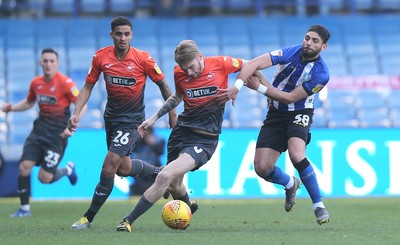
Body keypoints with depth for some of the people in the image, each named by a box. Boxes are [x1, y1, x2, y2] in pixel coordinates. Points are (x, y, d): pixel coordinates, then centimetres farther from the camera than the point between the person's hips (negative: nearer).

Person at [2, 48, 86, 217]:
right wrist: (12, 108, 6)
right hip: (40, 128, 5)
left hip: (58, 133, -5)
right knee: (24, 167, -9)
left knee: (44, 178, -7)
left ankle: (68, 170, 26)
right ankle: (24, 208, 6)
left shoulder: (65, 82, -13)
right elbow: (29, 102, 23)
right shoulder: (36, 83, 5)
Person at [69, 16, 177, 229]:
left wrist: (172, 115, 2)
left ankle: (89, 218, -4)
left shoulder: (143, 58, -14)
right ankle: (161, 172, 44)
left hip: (132, 120, -5)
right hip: (111, 117, 5)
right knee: (123, 168, 16)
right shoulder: (101, 57, -6)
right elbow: (88, 87, 3)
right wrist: (76, 113, -9)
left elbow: (163, 85, -1)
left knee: (108, 169, -14)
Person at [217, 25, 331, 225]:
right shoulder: (290, 53, -13)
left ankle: (318, 205, -15)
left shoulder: (321, 74, -18)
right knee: (262, 168, -7)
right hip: (276, 114, 3)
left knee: (296, 155, -32)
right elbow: (254, 63, -24)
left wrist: (260, 88, -19)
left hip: (299, 114, -3)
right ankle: (290, 184, 29)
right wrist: (237, 86, -38)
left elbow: (290, 97, -17)